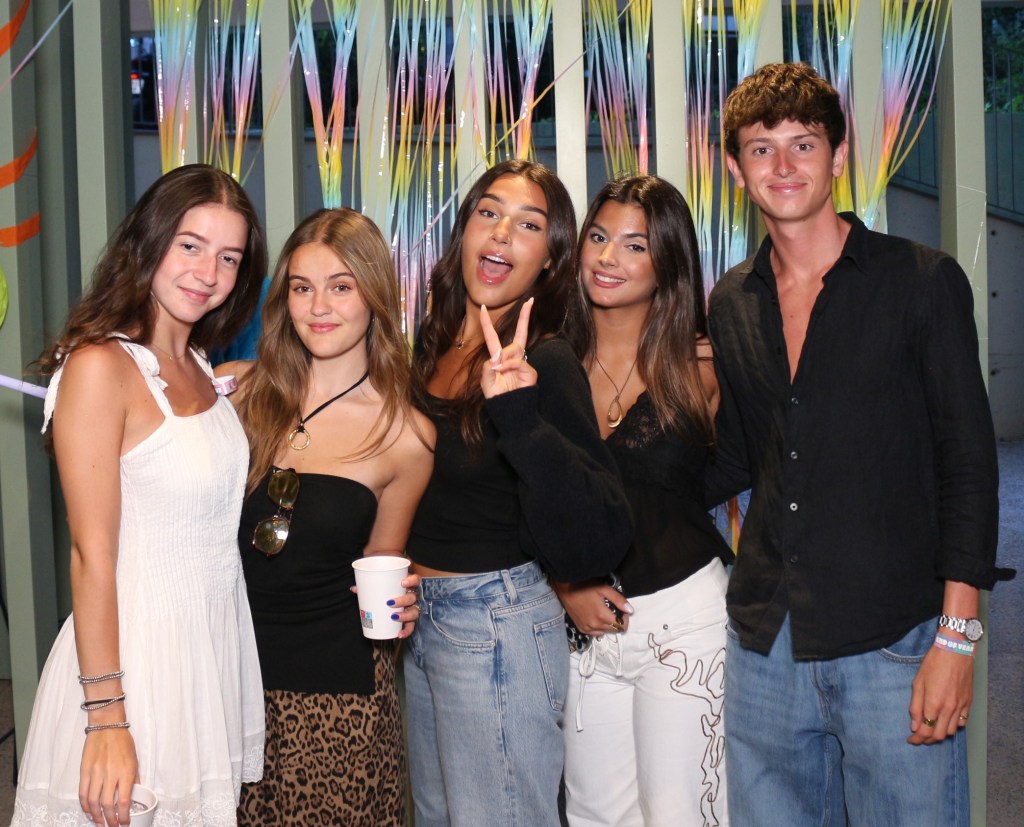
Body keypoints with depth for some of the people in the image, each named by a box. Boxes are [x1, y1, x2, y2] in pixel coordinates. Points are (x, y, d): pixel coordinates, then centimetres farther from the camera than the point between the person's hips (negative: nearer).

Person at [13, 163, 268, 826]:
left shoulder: (202, 371, 10)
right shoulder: (100, 367, -15)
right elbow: (93, 554, -17)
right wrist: (105, 719, -18)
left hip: (218, 640, 8)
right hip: (137, 648, -7)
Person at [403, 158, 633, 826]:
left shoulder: (545, 364, -16)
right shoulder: (428, 344, 4)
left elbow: (601, 540, -27)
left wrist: (520, 420, -36)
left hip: (498, 626, -7)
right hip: (415, 617, 7)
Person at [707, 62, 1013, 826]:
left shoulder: (923, 282, -3)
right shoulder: (732, 305, 10)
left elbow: (968, 466, -6)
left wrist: (956, 637, -11)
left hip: (892, 643, -4)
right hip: (765, 644, 4)